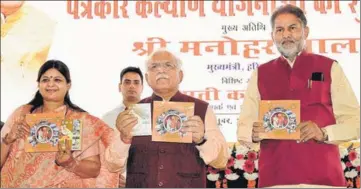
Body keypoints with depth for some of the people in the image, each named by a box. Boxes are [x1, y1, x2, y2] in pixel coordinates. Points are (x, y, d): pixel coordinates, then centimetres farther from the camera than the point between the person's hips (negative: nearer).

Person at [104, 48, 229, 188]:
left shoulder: (201, 109, -1)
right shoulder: (132, 112, 2)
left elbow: (221, 160, -7)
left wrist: (201, 139, -25)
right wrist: (124, 138, -24)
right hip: (139, 185, 1)